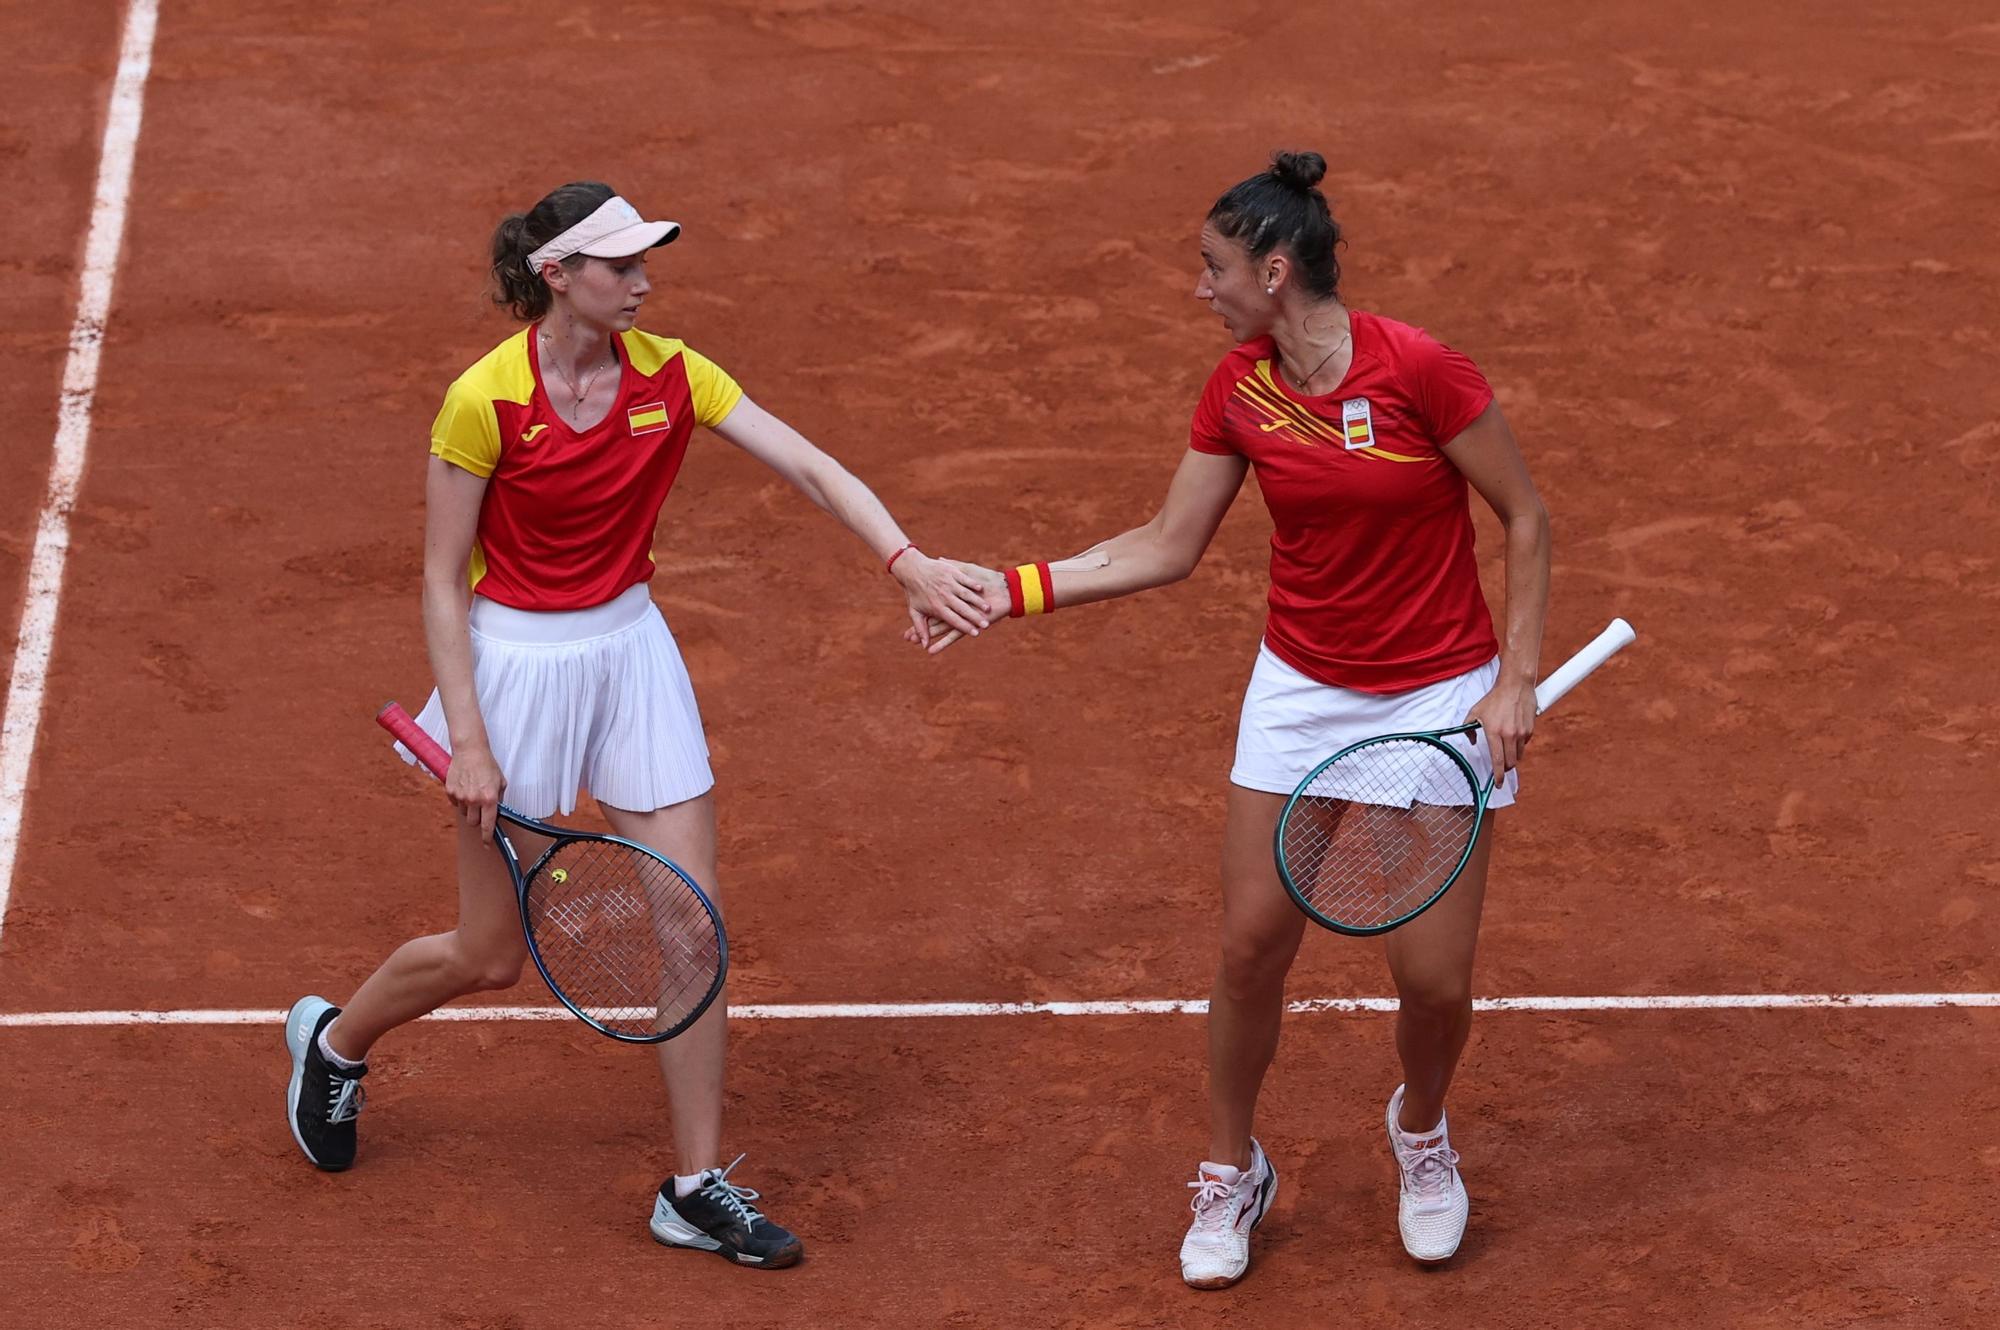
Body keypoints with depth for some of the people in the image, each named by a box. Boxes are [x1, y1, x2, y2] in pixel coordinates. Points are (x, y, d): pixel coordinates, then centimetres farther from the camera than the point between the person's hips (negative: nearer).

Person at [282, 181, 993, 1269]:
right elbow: (441, 579, -13)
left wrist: (906, 560, -26)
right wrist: (467, 742, -16)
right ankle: (333, 1039, 37)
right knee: (490, 957, 7)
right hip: (515, 660, -4)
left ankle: (697, 1187, 12)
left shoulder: (668, 374, -6)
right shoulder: (485, 400, -19)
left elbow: (809, 467, -11)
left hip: (631, 651, 4)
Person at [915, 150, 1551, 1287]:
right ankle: (1233, 1174, 25)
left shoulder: (1419, 371, -21)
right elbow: (1167, 548, 5)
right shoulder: (1239, 392, -5)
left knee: (1435, 978, -1)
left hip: (1439, 699, -4)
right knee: (1254, 945, 3)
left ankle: (1423, 1133, 32)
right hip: (1302, 692, 4)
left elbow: (1526, 519, -11)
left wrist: (1518, 681, -14)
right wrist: (1015, 590, -2)